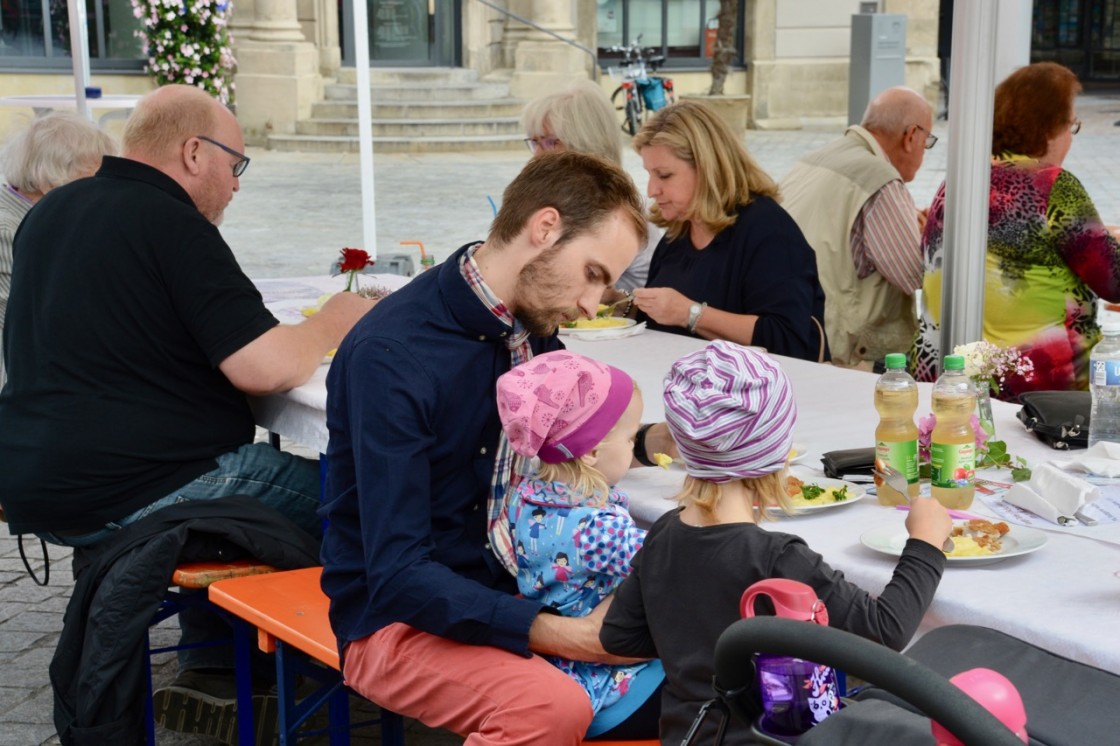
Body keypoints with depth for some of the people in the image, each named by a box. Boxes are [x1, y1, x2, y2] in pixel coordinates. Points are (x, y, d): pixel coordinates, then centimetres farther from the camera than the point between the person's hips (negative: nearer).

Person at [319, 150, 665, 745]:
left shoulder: (531, 330, 1)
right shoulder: (390, 355, -21)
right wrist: (563, 636, -31)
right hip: (400, 619, -7)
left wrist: (648, 441, 1)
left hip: (513, 588, 7)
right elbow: (398, 575, -25)